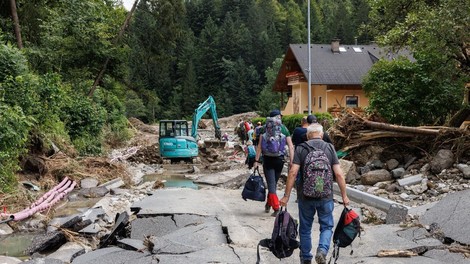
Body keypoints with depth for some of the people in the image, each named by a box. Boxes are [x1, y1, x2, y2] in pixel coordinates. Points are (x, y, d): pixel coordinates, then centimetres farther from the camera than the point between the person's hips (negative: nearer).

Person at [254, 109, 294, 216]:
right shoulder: (284, 129, 3)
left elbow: (260, 146, -5)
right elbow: (291, 147, -3)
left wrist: (257, 160, -2)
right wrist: (291, 162, -1)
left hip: (268, 159, -2)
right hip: (280, 159, 2)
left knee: (271, 184, -1)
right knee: (274, 183, 17)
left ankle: (276, 208, -11)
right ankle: (268, 205, 31)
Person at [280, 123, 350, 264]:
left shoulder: (301, 149, -3)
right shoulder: (330, 148, 0)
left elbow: (293, 173, -10)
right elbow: (339, 174, -4)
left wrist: (286, 196, -6)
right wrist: (344, 196, 4)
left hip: (305, 196, 0)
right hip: (325, 196, 0)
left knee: (305, 228, 15)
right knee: (327, 226, 13)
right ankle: (322, 250, -11)